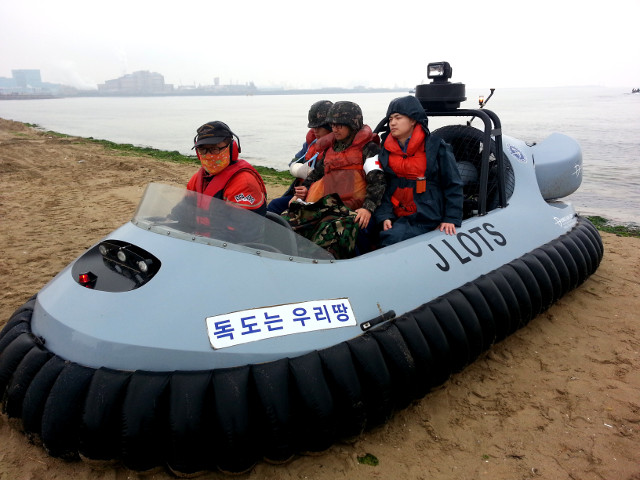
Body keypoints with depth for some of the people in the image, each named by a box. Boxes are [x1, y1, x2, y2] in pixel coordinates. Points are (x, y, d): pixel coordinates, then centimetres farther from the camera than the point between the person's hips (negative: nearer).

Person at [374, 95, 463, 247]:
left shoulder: (435, 146, 0)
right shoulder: (386, 149, 11)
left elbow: (453, 185, 2)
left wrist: (451, 219, -5)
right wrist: (385, 216, -7)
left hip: (426, 219, -4)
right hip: (398, 216, 5)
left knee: (390, 237, -29)